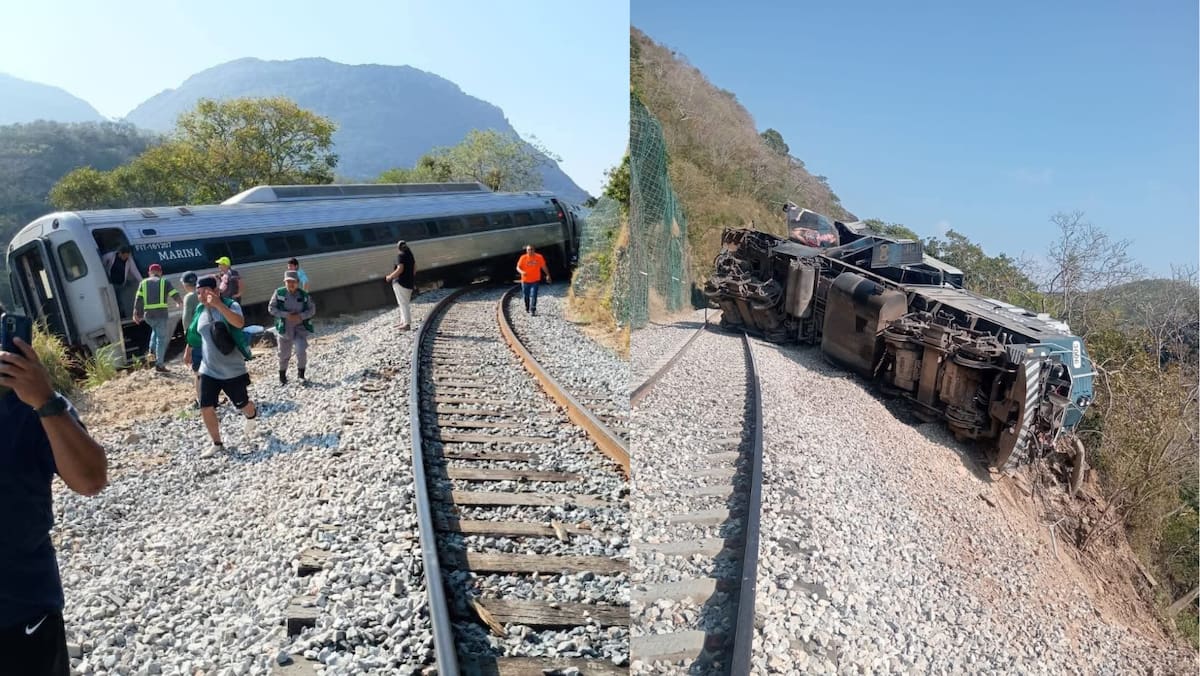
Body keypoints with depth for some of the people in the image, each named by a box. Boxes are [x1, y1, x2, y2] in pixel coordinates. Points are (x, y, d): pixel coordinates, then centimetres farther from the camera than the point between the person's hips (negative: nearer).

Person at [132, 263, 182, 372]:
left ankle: (152, 351, 18)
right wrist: (180, 303, 23)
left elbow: (138, 299, 4)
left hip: (148, 315, 4)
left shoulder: (144, 283, 11)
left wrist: (136, 314, 7)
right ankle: (159, 364, 0)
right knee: (162, 339, 1)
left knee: (156, 330, 34)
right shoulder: (164, 282, 4)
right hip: (161, 314, -4)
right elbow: (175, 295, 2)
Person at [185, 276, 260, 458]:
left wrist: (218, 305, -45)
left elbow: (239, 323, -37)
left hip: (233, 370, -4)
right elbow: (194, 334, 21)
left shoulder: (230, 305, -14)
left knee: (242, 405, 11)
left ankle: (252, 418, 47)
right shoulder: (200, 311, 3)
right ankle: (217, 444, 14)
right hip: (208, 370, 4)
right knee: (206, 408, -2)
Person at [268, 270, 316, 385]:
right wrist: (285, 315, -19)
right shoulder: (279, 293, -9)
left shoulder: (304, 295, -6)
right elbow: (271, 308, -7)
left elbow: (312, 309, -1)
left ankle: (301, 374, 11)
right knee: (284, 354, 12)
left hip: (300, 327, 0)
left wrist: (300, 316, -18)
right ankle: (282, 375, 35)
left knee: (301, 351, -13)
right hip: (284, 328, 0)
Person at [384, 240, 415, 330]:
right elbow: (414, 269, 17)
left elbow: (400, 269, -20)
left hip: (400, 282, -9)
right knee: (404, 303, 17)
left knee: (403, 303, -8)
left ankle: (407, 324, -11)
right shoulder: (410, 255, 12)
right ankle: (403, 321, 23)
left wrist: (390, 276, -8)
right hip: (409, 283, 9)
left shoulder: (400, 255, -11)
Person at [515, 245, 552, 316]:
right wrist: (522, 272, -26)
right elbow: (518, 267, -5)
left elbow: (544, 267, 6)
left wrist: (548, 275, 1)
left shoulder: (539, 257, -5)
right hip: (525, 280, 1)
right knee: (526, 296, 12)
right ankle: (527, 308, 37)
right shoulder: (523, 257, -6)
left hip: (535, 280, -1)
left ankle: (533, 310, -12)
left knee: (533, 295, -13)